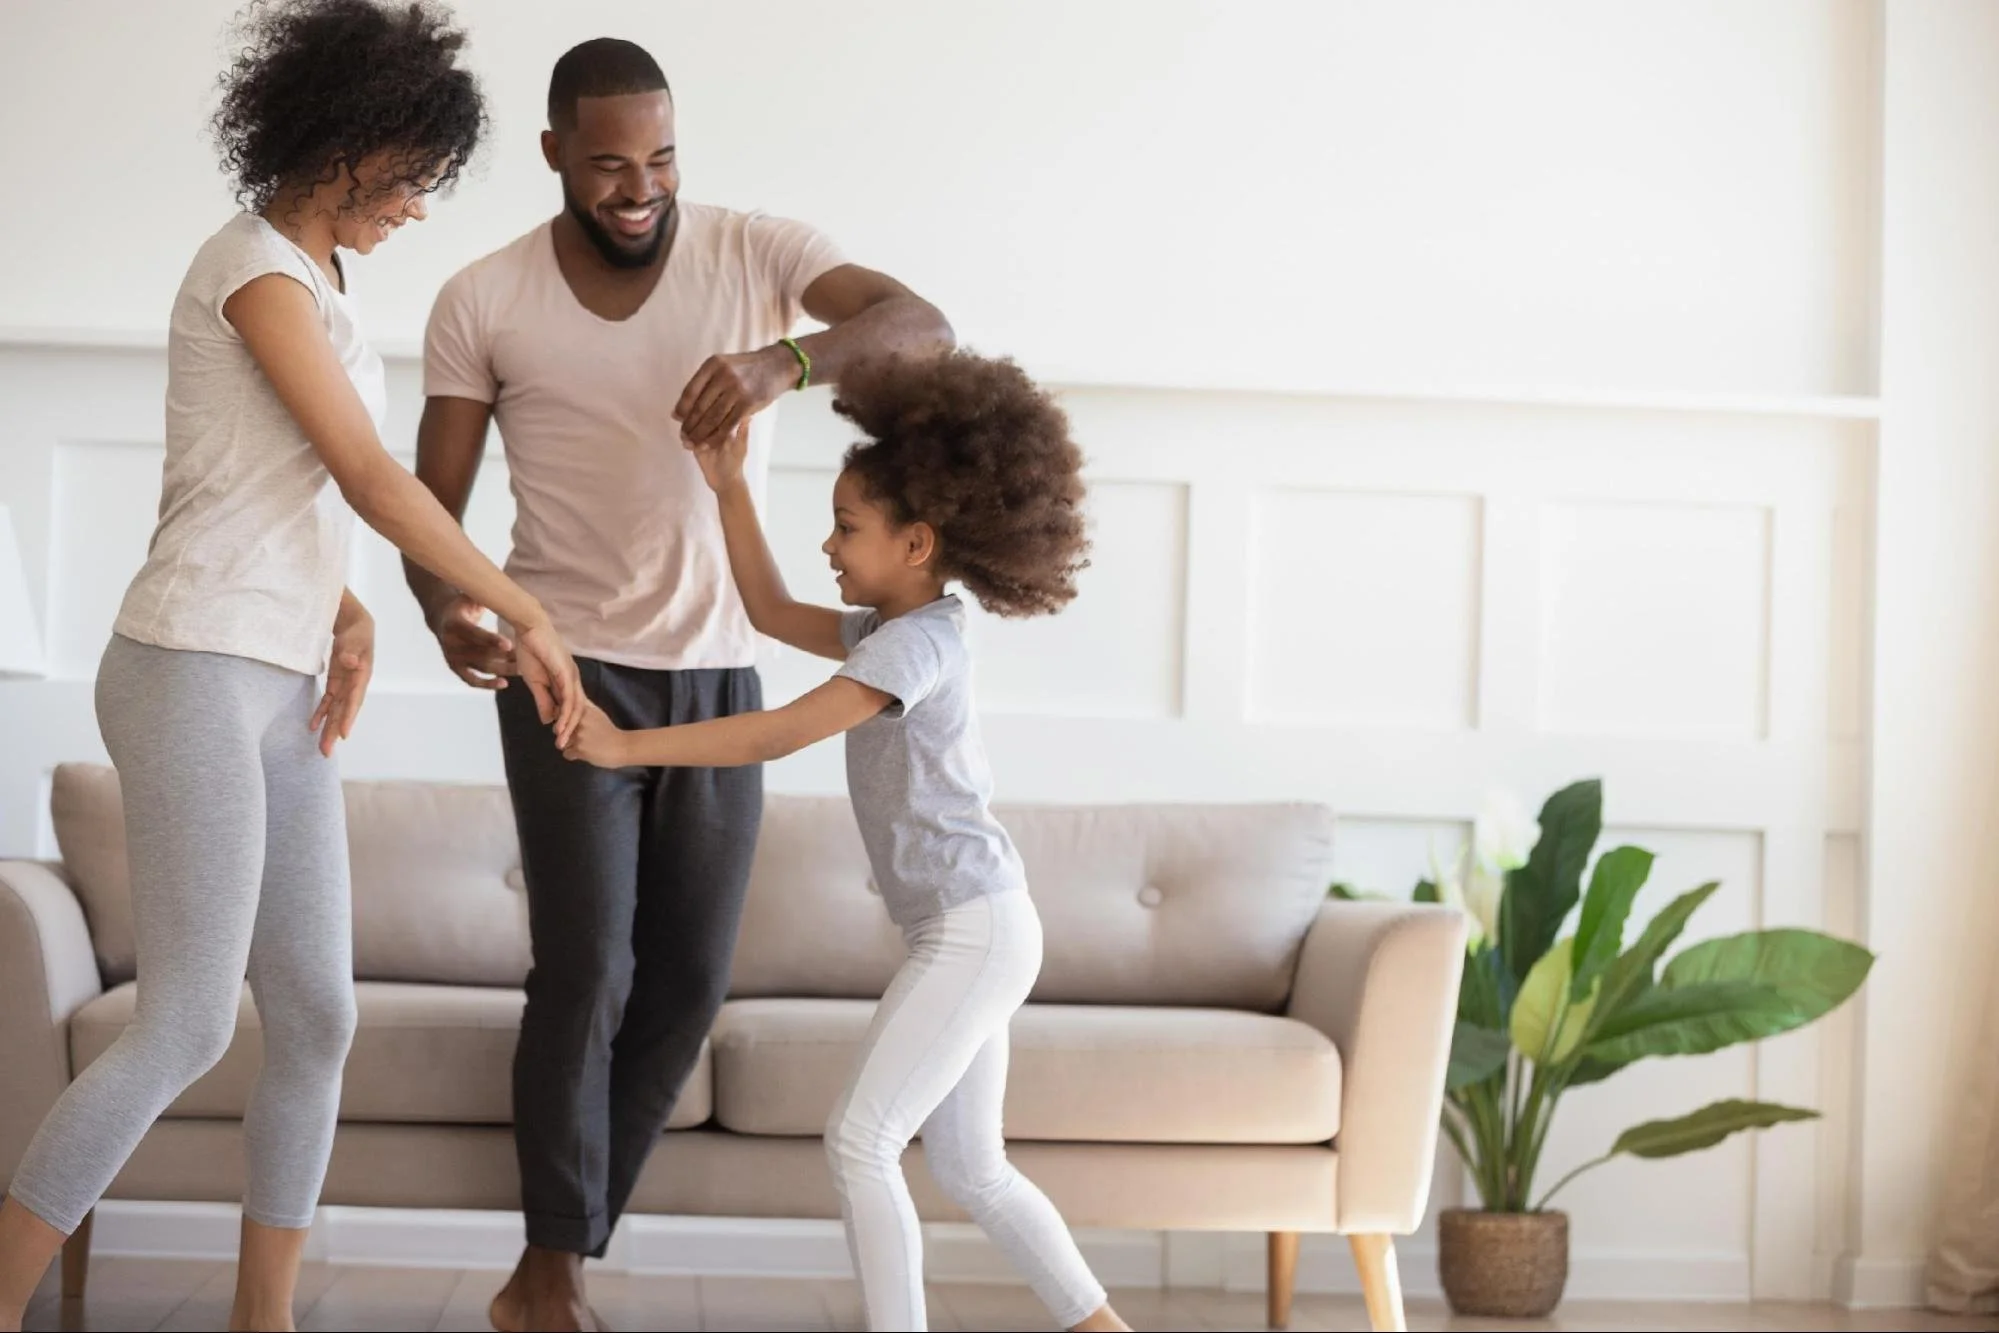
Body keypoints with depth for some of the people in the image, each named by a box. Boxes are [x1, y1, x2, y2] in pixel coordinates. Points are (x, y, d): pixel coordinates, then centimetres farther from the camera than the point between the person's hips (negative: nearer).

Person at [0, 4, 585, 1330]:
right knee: (188, 1030, -11)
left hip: (272, 693, 10)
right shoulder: (256, 269, -13)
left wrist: (352, 629, 2)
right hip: (194, 680, -10)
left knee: (317, 1021, 6)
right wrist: (531, 615, -9)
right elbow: (373, 477, -16)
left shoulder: (313, 285, 18)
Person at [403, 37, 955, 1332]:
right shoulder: (482, 303, -6)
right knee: (585, 973, -10)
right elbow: (434, 503, -3)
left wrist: (785, 362, -39)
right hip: (571, 669, -2)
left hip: (721, 675, 3)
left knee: (689, 984, 5)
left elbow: (924, 330, -20)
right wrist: (446, 607, -26)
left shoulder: (759, 253, -5)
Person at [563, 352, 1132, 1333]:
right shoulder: (892, 629, 14)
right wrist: (729, 488, 19)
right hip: (975, 932, 10)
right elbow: (772, 613, 26)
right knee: (969, 1169, 14)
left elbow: (776, 736, -22)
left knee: (860, 1138, -11)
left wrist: (626, 746, -22)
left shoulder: (916, 641, -16)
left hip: (974, 929, -10)